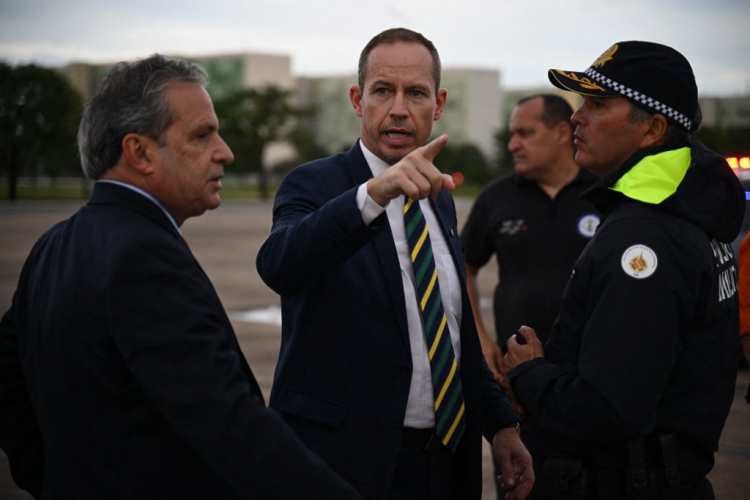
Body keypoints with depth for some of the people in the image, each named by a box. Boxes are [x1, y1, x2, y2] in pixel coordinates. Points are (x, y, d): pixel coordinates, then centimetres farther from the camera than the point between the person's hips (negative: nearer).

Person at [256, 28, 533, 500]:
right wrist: (375, 193, -45)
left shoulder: (439, 198, 11)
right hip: (348, 461, -6)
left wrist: (500, 422, 11)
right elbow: (278, 265, -32)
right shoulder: (314, 186, -10)